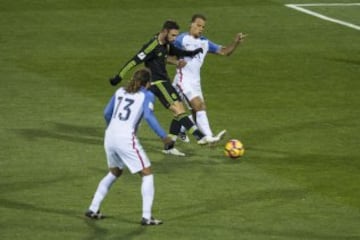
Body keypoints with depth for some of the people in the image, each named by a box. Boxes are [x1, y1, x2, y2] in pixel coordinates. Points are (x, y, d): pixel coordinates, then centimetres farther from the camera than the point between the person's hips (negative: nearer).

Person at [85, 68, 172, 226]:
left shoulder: (120, 92, 15)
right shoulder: (147, 95, 0)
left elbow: (107, 113, 20)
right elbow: (148, 116, -15)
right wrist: (163, 136, -12)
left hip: (110, 136, 6)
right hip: (126, 138, -6)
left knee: (114, 173, 28)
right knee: (147, 174, 6)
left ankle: (93, 209, 27)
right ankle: (146, 217, -2)